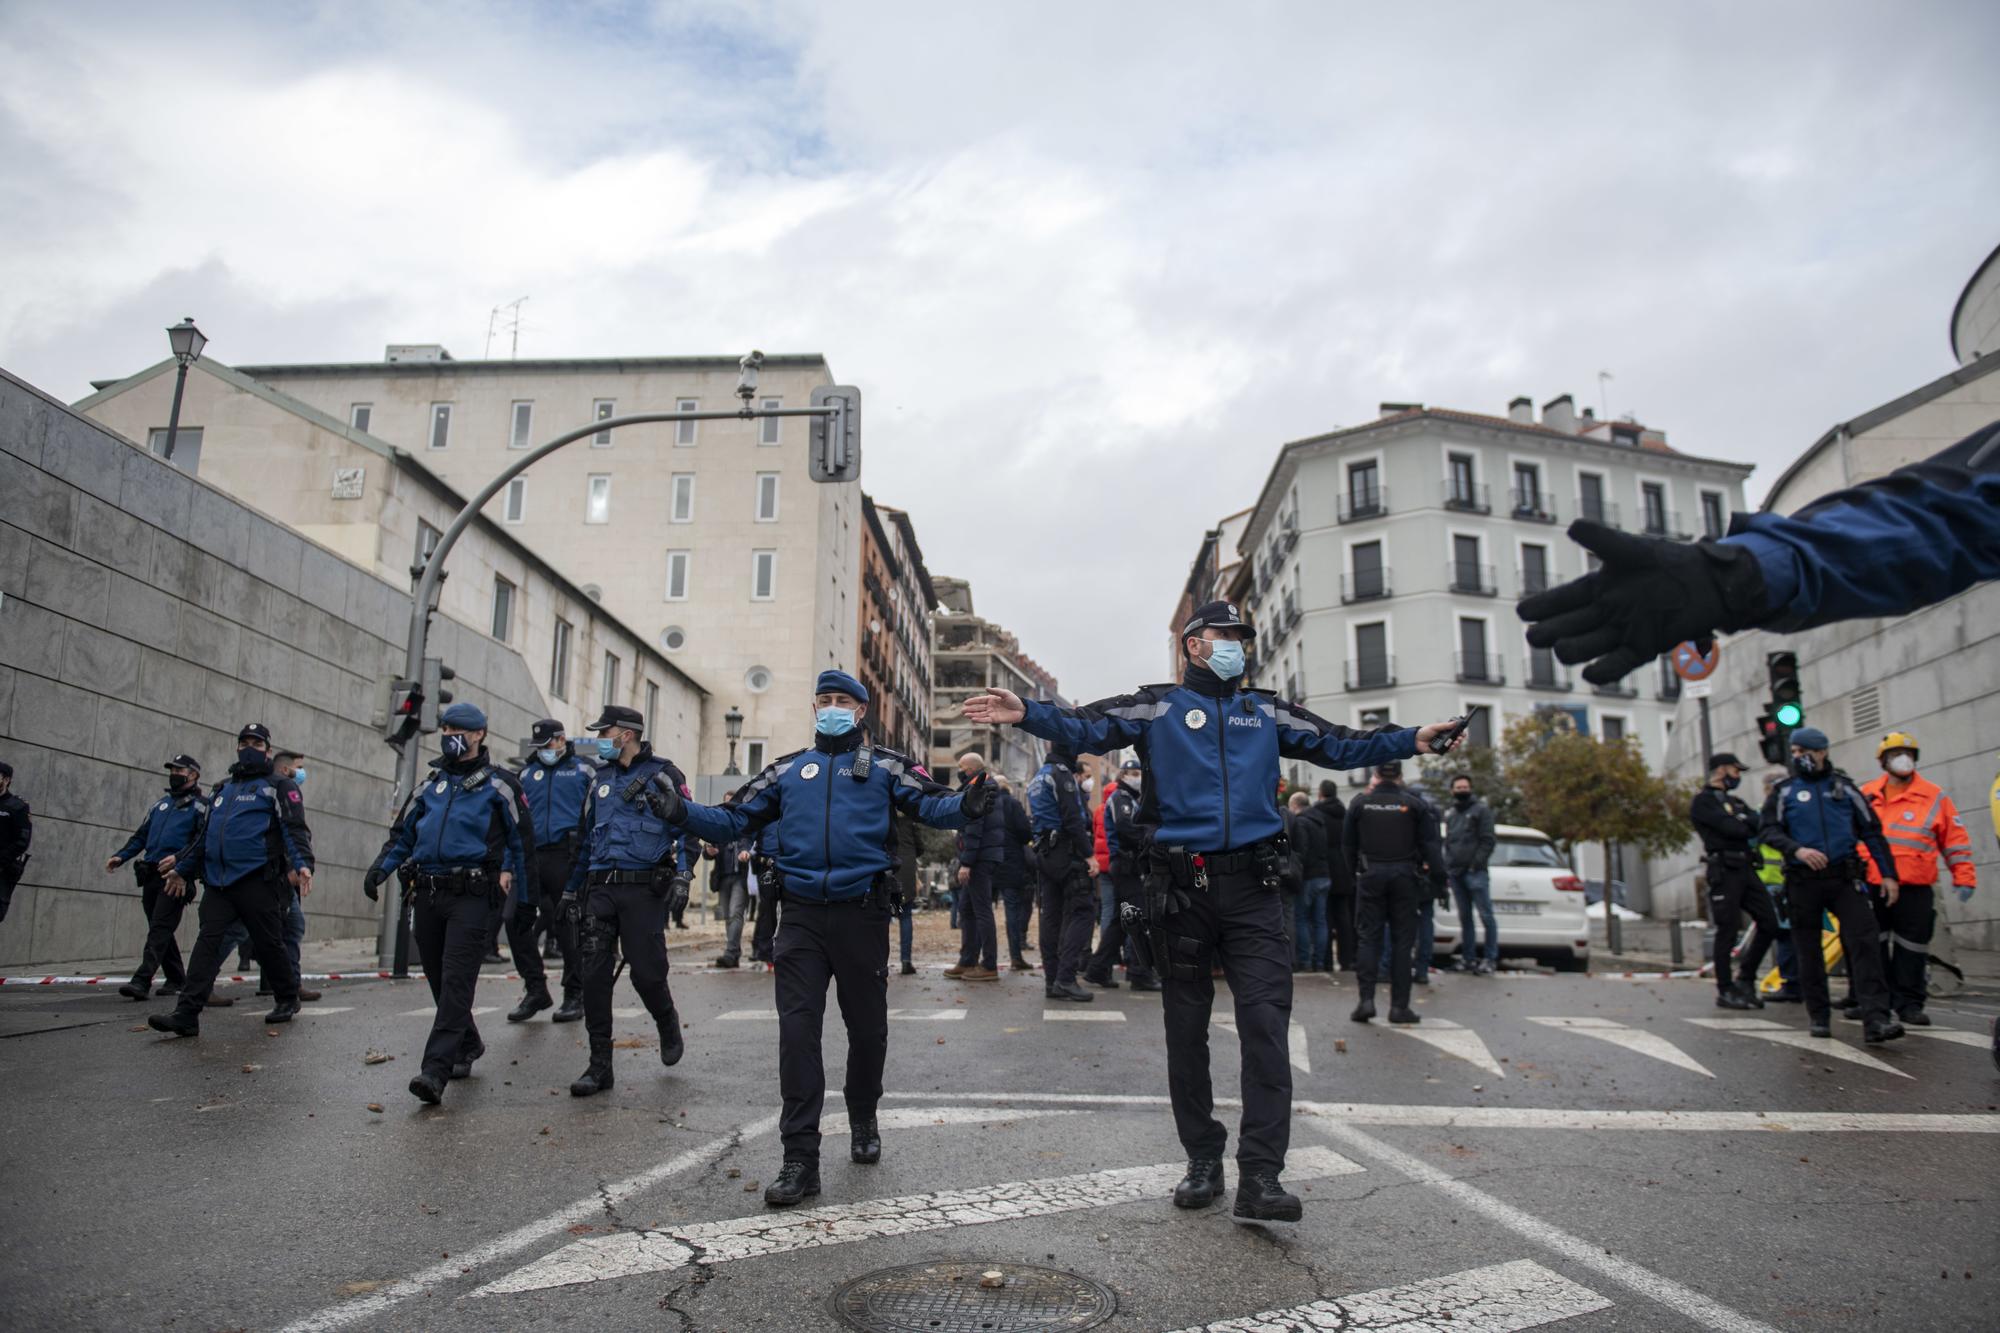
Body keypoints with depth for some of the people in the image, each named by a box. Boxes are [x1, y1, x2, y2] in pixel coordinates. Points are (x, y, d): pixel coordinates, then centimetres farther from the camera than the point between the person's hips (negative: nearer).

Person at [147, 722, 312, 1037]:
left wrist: (302, 864, -24)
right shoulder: (222, 791, 23)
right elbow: (204, 836, 30)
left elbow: (296, 830, -9)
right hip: (218, 883, 6)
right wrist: (182, 869, 28)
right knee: (207, 942, -5)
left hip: (258, 881, -5)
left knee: (268, 945, 2)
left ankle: (288, 999, 19)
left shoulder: (278, 787, 3)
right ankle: (187, 1014, -9)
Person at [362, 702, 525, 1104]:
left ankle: (436, 1070, -17)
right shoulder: (430, 784, 16)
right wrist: (379, 869, 6)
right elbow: (403, 835, 21)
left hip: (472, 895, -6)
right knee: (439, 980, 12)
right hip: (429, 893, 6)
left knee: (456, 980, -12)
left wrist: (508, 872, -7)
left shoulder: (496, 785, 2)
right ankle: (467, 1047, 32)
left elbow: (521, 837, 7)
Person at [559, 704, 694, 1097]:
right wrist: (572, 888, 22)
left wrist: (681, 874, -15)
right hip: (600, 888, 5)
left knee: (646, 972, -5)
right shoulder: (602, 778, 17)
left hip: (644, 889, -5)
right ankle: (600, 1066, 7)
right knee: (594, 975, -1)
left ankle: (668, 1025, 28)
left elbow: (686, 826, -4)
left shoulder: (662, 774, 0)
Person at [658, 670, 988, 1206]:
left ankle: (863, 1123, 35)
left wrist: (966, 806, -28)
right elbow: (735, 819, 10)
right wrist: (682, 812, -6)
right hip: (802, 915, 1)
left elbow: (929, 805, -7)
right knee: (797, 1029, -4)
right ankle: (800, 1157, 2)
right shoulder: (787, 771, 14)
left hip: (862, 913, -1)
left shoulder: (884, 766, 7)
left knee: (867, 1026, 10)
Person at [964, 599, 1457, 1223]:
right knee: (1186, 1030, 7)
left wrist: (1412, 739, 8)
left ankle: (1260, 1176, -7)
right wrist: (1026, 714, -23)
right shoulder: (1157, 707, 6)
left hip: (1251, 889, 2)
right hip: (1181, 889, -2)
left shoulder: (1265, 712, 17)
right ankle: (1202, 1161, 22)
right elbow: (1086, 726, -7)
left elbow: (1339, 745, 18)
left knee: (1266, 1024, -9)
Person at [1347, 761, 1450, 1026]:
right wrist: (1439, 882, 0)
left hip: (1371, 876, 0)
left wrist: (1356, 870, 19)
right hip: (1404, 876, 0)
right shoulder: (1414, 804, -2)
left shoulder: (1360, 803, 1)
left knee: (1368, 938, 5)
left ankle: (1366, 999, -5)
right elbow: (1430, 846, -3)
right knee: (1402, 941, 5)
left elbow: (1348, 844, 6)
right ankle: (1399, 1006, 5)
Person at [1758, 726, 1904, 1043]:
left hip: (1844, 877, 0)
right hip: (1803, 881, 0)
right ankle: (1819, 1017, 15)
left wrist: (1888, 873, 6)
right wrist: (1797, 850, -20)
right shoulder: (1783, 791, 8)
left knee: (1864, 940, -13)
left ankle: (1876, 1020, -17)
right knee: (1809, 951, 5)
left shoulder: (1843, 786, 11)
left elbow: (1872, 831, 12)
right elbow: (1770, 831, -2)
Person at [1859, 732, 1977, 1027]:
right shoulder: (1865, 795, 11)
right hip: (1871, 887, 2)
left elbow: (1956, 841, 8)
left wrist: (1964, 878, 3)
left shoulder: (1934, 797, 6)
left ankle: (1909, 1003, 7)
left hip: (1916, 889, -2)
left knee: (1911, 948, -1)